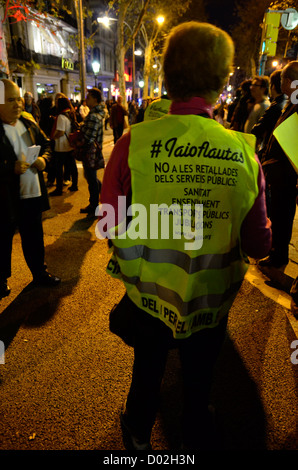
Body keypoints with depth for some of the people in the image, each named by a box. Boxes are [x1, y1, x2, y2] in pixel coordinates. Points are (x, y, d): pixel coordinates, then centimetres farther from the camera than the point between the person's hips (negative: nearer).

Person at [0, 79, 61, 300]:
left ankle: (40, 272, 35)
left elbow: (46, 144, 16)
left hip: (32, 193, 6)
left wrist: (44, 159, -4)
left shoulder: (29, 124, 6)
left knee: (34, 237, 18)